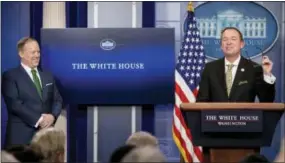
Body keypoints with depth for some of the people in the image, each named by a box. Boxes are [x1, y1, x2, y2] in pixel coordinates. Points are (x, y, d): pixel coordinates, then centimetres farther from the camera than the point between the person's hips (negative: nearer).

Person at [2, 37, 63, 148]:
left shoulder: (48, 76, 19)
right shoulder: (10, 76, 0)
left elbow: (57, 100, 15)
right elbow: (14, 103, -11)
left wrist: (52, 116, -7)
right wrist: (38, 120, -16)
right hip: (21, 136, -5)